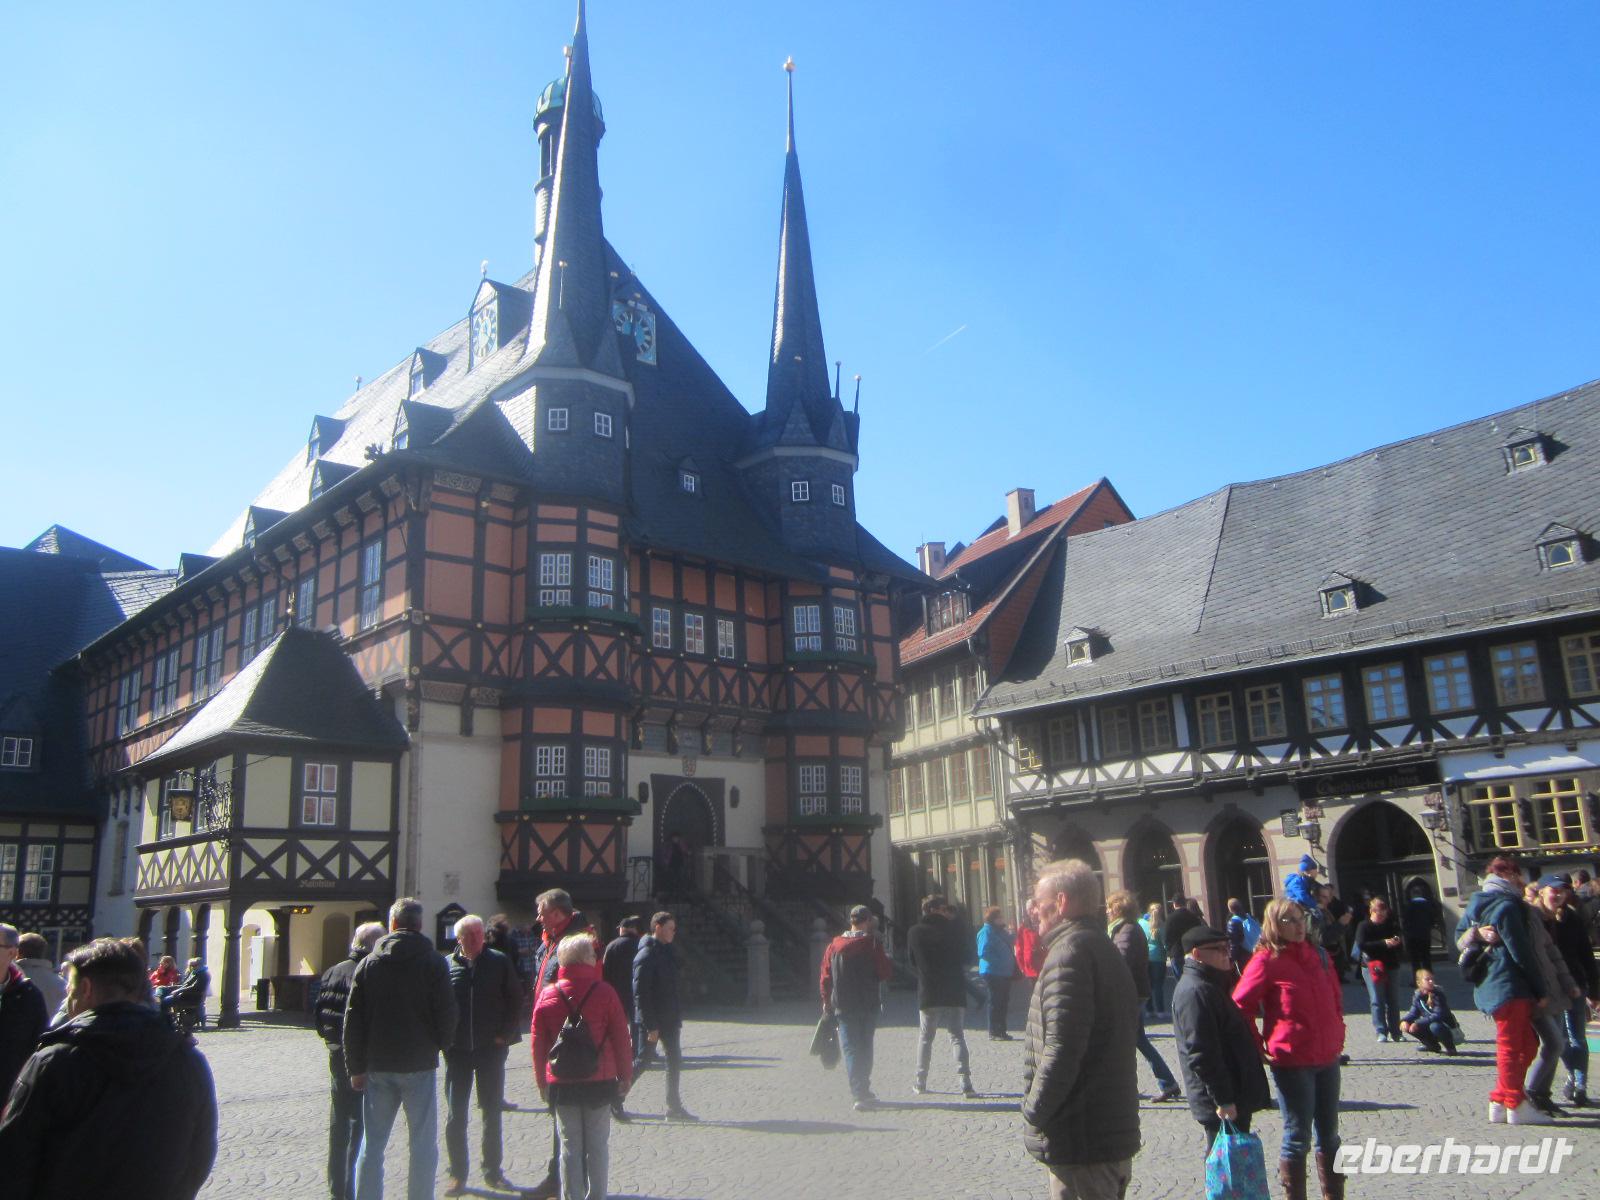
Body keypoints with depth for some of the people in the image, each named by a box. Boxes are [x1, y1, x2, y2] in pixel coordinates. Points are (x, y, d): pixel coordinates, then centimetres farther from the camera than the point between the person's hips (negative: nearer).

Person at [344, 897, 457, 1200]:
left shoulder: (368, 963, 3)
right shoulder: (433, 962, -5)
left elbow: (353, 1020, 2)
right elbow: (447, 1014, -6)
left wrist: (356, 1067, 7)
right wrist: (440, 1045, 12)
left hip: (378, 1067, 3)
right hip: (419, 1064, -3)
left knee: (372, 1144, 12)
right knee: (423, 1145, 6)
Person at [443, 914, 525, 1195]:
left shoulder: (499, 962, -2)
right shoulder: (446, 965, -2)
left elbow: (515, 1000, 2)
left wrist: (505, 1034, -6)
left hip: (491, 1048, 0)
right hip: (457, 1050, 0)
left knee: (492, 1114, 10)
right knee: (455, 1116, 7)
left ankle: (493, 1171, 23)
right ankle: (457, 1175, 19)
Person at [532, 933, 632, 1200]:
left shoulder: (547, 996, -1)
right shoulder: (605, 992, -8)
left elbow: (538, 1043, 4)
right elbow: (621, 1038, -4)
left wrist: (542, 1082, 14)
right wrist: (625, 1076, 7)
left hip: (562, 1086, 2)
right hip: (600, 1082, -1)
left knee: (570, 1146, 10)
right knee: (598, 1145, 10)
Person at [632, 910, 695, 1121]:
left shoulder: (666, 951, 12)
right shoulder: (646, 955, -17)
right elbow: (640, 994, -21)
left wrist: (678, 1016, 14)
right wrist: (650, 1026, -22)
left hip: (670, 1019, 9)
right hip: (653, 1021, -9)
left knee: (675, 1061, 10)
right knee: (642, 1061, -1)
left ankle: (674, 1108, 17)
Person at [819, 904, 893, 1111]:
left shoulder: (834, 945, 1)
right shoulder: (872, 944, -7)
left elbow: (825, 977, 3)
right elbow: (885, 973, -7)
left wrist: (827, 1001, 14)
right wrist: (888, 963, 15)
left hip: (843, 1006, 1)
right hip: (868, 1005, -1)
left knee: (850, 1048, 3)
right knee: (865, 1047, 12)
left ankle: (859, 1092, -7)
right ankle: (863, 1092, 17)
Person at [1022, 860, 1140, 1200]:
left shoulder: (1070, 951, -16)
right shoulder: (1106, 948, 16)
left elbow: (1062, 1047, -24)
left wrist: (1034, 1111, -13)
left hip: (1081, 1141, -10)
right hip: (1116, 1132, 10)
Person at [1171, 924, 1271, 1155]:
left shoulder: (1209, 986, 14)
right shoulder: (1194, 991, -21)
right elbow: (1201, 1053, -25)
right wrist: (1223, 1100, -23)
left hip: (1234, 1097, 10)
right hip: (1221, 1106, -10)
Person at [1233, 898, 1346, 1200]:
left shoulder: (1318, 954, 7)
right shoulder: (1265, 960, -12)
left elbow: (1335, 998, 19)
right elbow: (1240, 1006, -11)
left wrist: (1338, 1035, 11)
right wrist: (1259, 1048, -8)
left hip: (1328, 1058, 6)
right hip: (1291, 1062, -6)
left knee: (1329, 1133, 16)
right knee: (1298, 1137, 3)